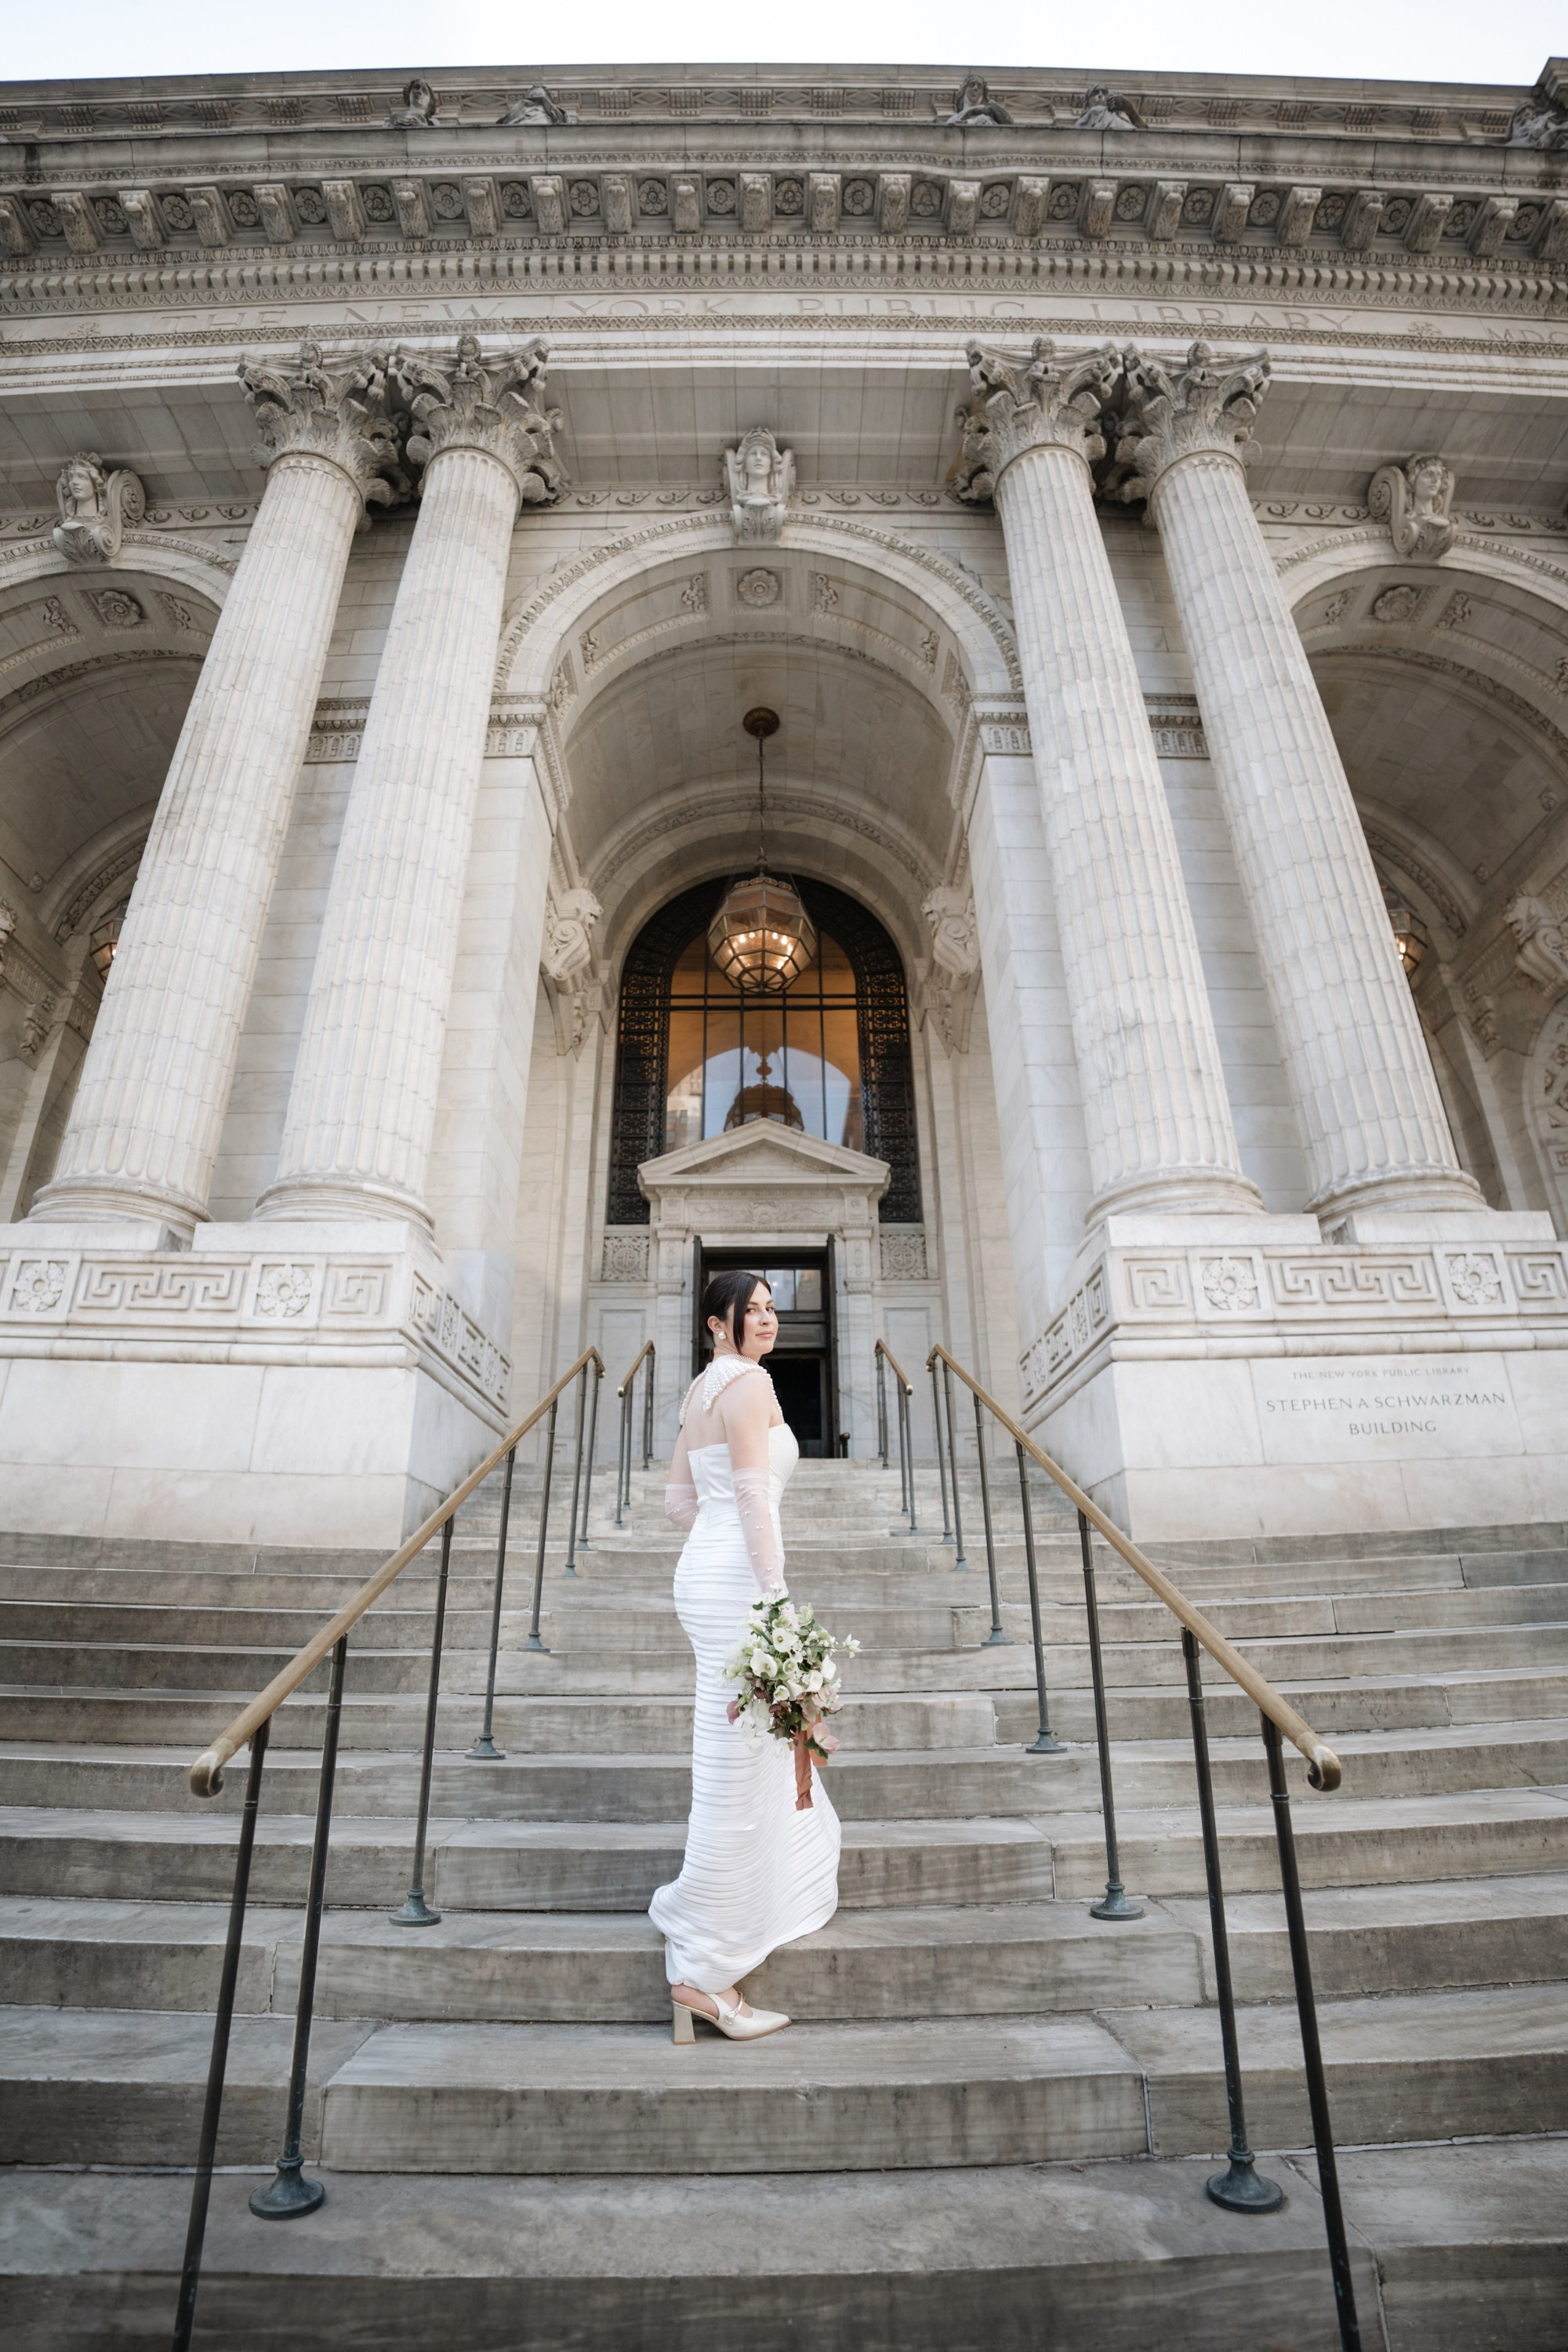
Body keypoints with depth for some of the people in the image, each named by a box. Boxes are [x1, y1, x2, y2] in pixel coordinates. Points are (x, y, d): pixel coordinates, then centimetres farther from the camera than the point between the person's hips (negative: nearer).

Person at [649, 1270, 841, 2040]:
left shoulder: (699, 1389, 15)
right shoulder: (749, 1381, -13)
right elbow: (753, 1494, -19)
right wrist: (774, 1593, -18)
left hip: (705, 1569, 10)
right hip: (738, 1581, -10)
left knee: (766, 1740, 27)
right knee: (737, 1771, -1)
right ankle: (703, 1975, 10)